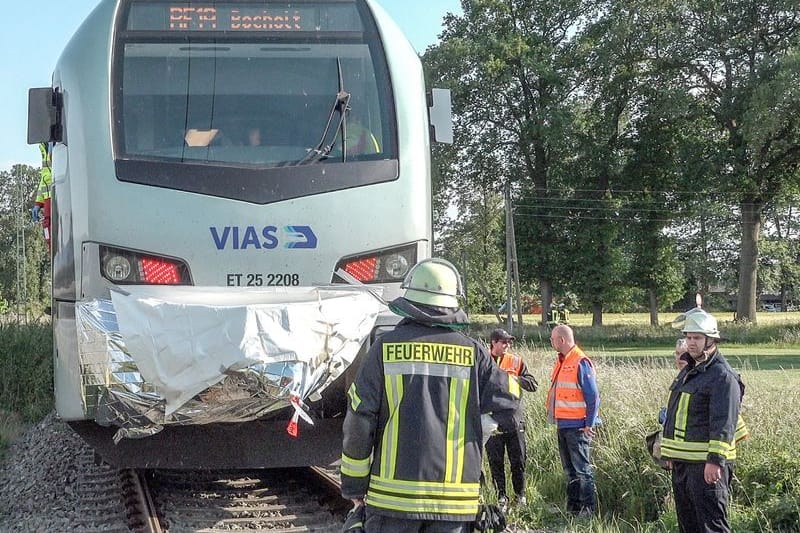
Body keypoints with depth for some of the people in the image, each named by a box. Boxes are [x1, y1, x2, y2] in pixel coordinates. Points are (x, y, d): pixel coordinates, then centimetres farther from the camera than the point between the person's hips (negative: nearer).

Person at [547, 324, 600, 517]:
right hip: (563, 425, 9)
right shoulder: (561, 361, 12)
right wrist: (556, 418, 16)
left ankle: (589, 508, 3)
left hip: (578, 426, -9)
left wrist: (589, 425, -15)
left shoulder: (581, 363, -15)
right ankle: (572, 507, 22)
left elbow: (593, 396, -16)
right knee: (569, 469, 14)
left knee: (582, 468, -3)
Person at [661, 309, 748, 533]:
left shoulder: (723, 376, -13)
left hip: (707, 464, -10)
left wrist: (715, 461, -26)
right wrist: (671, 454, 24)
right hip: (682, 463, 10)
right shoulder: (687, 371, 17)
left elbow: (724, 423, -20)